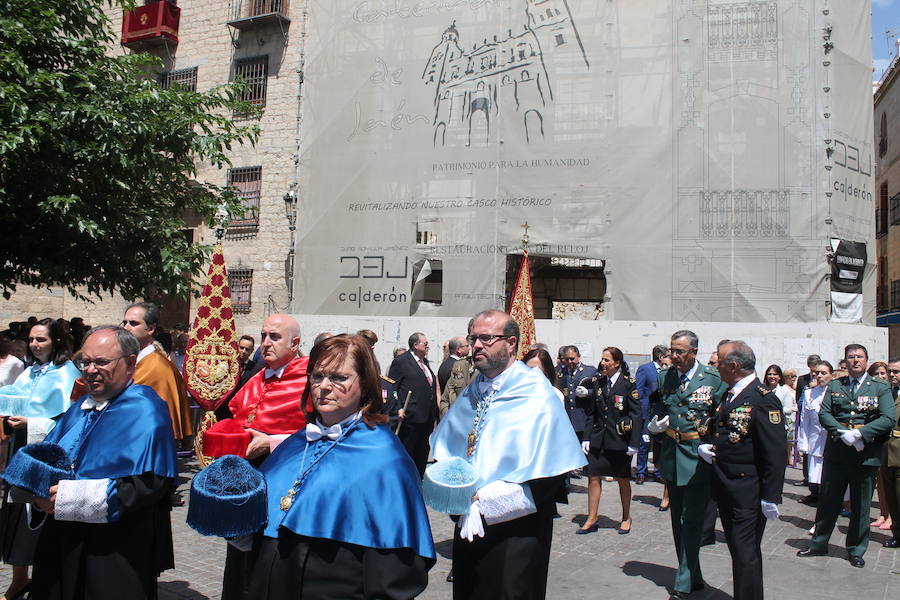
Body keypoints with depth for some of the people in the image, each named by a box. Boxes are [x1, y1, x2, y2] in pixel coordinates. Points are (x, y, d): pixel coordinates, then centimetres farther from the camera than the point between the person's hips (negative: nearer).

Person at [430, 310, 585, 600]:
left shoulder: (536, 395, -13)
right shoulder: (472, 393, 8)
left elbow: (548, 474, -18)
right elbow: (444, 449, 17)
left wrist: (486, 498, -20)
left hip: (514, 528, -6)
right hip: (468, 524, 6)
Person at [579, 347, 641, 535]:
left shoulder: (628, 384, -7)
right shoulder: (598, 383, 7)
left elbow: (636, 414, -7)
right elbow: (592, 413, 11)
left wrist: (634, 443, -11)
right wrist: (586, 438, 4)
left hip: (620, 440, -4)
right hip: (598, 439, 4)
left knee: (623, 480, 10)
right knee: (593, 477, 2)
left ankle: (626, 518, 27)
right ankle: (591, 520, 12)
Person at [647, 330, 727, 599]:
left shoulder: (714, 379, -7)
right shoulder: (664, 377, 5)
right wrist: (652, 425, -1)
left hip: (699, 456, -5)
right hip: (672, 455, 5)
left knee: (692, 521, -3)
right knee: (678, 519, 13)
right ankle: (694, 577, 28)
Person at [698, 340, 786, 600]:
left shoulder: (764, 400, -14)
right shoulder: (727, 396, 14)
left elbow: (775, 453, -17)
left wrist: (770, 496, -18)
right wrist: (704, 447, 5)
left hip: (748, 493, -9)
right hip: (726, 490, 9)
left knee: (745, 554, -5)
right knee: (738, 550, 16)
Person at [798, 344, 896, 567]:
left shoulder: (880, 388, 0)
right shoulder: (835, 386, 7)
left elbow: (889, 419, -10)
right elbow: (824, 414, 0)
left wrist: (859, 433, -20)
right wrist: (842, 432, -17)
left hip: (866, 454, -2)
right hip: (836, 454, 2)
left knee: (860, 505, 9)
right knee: (828, 501, 10)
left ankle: (856, 550, 25)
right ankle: (819, 544, 23)